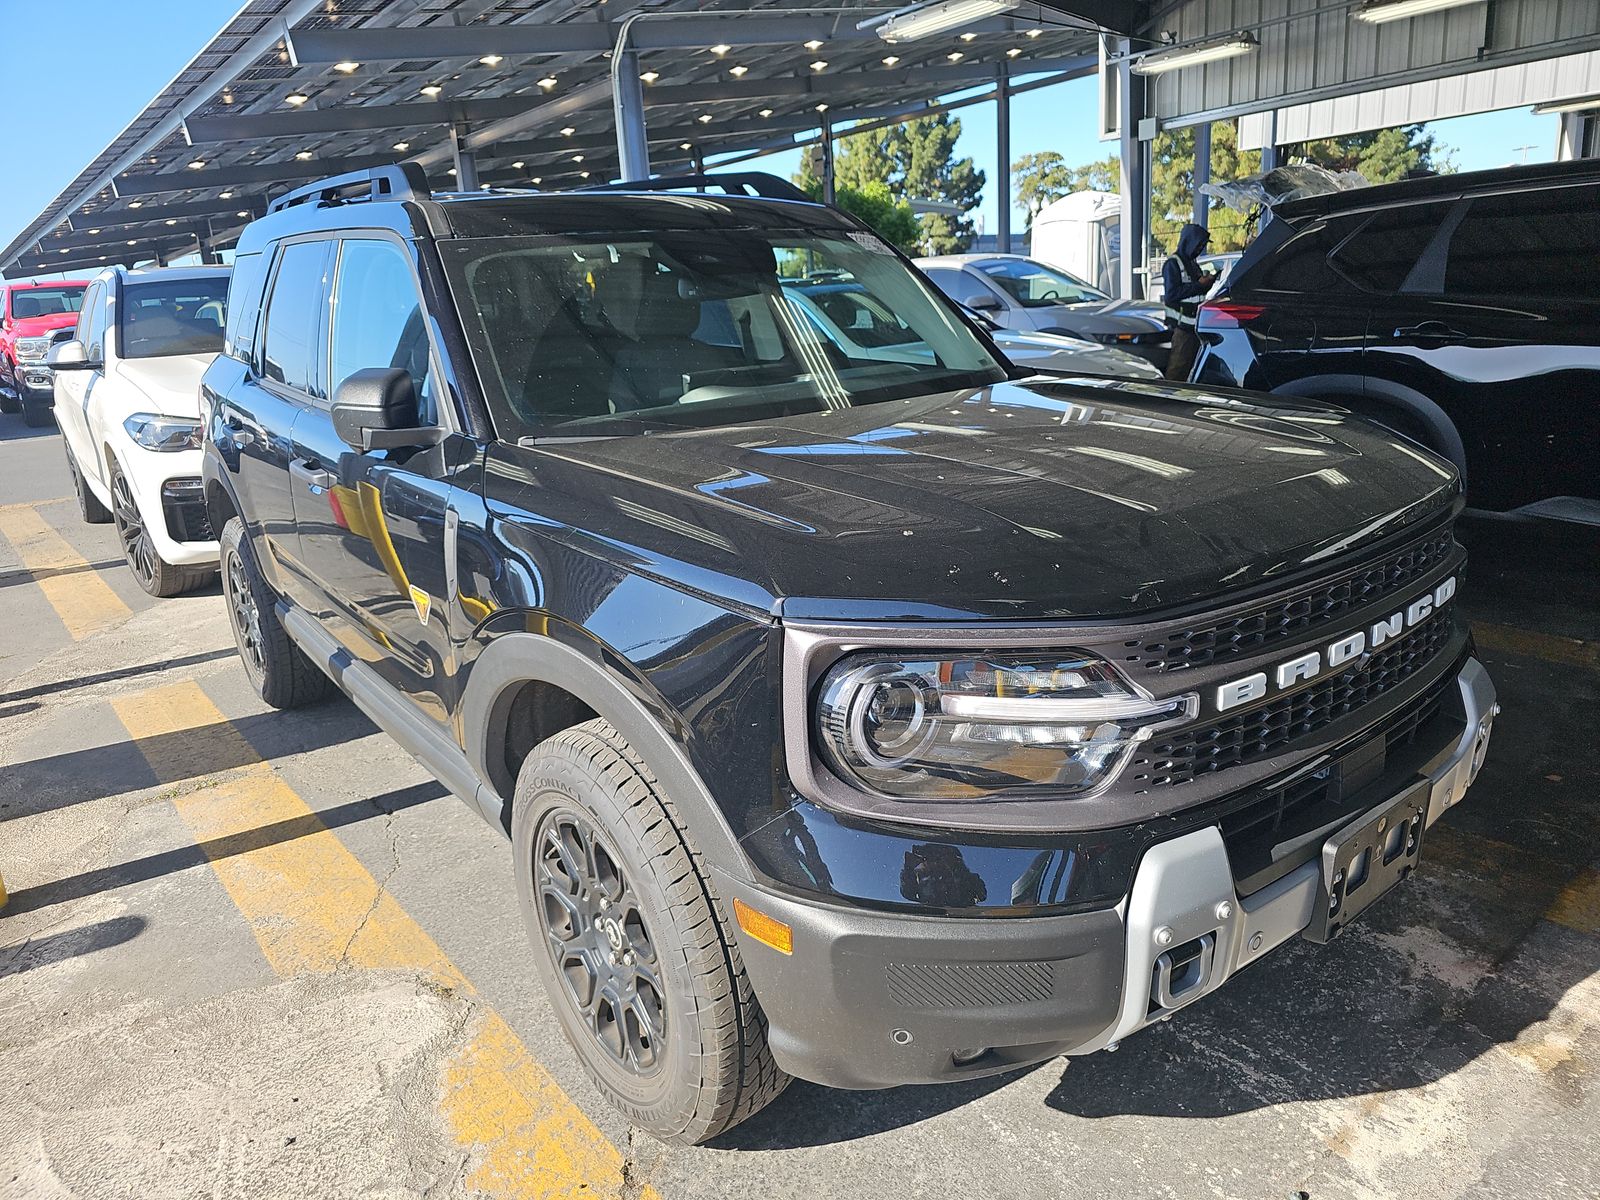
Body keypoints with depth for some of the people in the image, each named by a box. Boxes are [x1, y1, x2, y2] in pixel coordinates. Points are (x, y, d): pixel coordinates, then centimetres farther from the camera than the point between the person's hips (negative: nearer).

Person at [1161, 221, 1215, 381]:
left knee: (1192, 365, 11)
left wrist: (1207, 282, 4)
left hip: (1194, 325, 9)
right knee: (1177, 368, -11)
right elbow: (1171, 294, -22)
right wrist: (1199, 284, -17)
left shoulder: (1193, 262, 18)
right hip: (1181, 326, -9)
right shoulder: (1172, 264, -10)